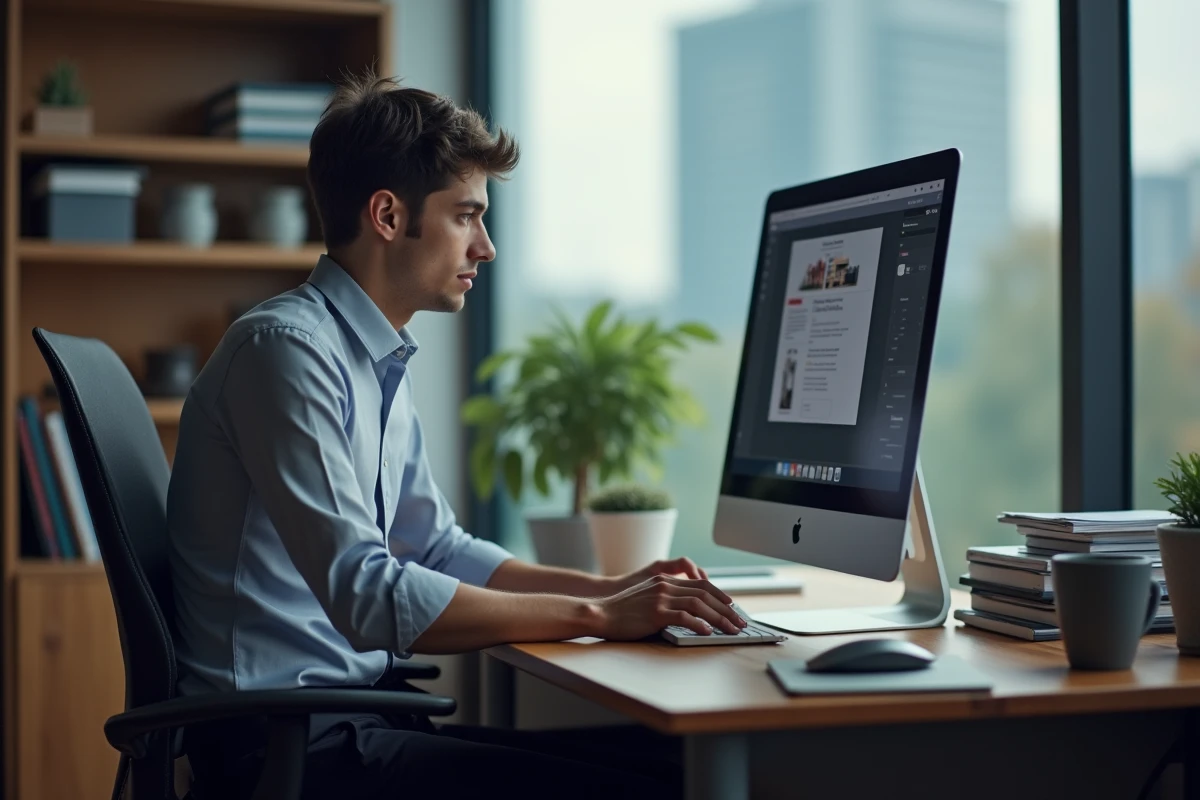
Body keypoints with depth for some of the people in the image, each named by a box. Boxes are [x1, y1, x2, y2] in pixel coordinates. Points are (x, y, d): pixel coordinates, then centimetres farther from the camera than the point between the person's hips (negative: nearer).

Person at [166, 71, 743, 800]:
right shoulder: (287, 350, -17)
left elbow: (437, 550, 22)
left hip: (352, 717, 9)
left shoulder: (381, 362, 14)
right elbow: (368, 597, -24)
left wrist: (613, 589, 9)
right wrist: (596, 616, -19)